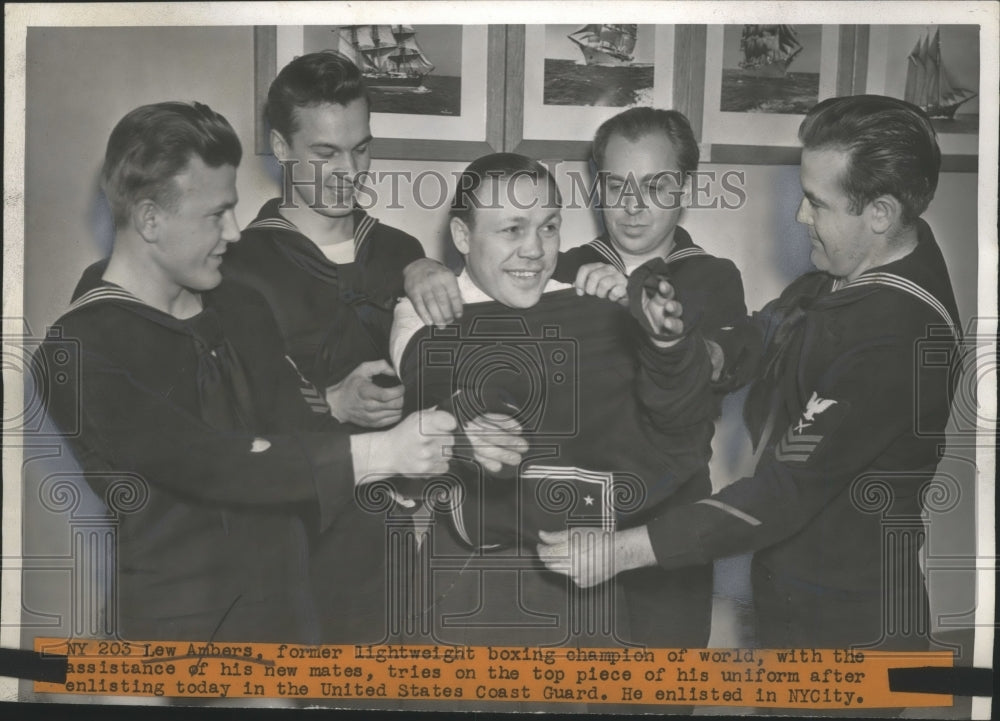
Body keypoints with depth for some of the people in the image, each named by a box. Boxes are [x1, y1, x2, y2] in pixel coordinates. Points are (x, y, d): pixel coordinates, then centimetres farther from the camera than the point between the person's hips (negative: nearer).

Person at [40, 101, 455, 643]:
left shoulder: (240, 310, 7)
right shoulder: (82, 350, -15)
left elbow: (296, 429, 1)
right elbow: (207, 464, -23)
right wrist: (375, 454, -25)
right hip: (179, 624, -6)